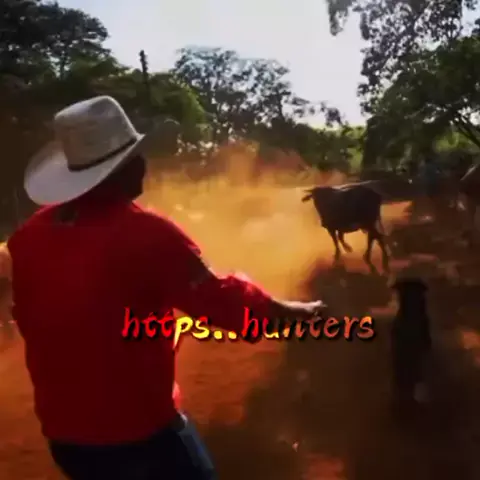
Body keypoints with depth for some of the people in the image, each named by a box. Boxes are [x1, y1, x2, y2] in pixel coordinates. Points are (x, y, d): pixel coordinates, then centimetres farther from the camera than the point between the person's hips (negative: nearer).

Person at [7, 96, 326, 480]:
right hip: (136, 428, -5)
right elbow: (219, 298, -17)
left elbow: (28, 319, 8)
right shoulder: (145, 234, -23)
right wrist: (291, 311, -3)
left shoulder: (30, 235, -5)